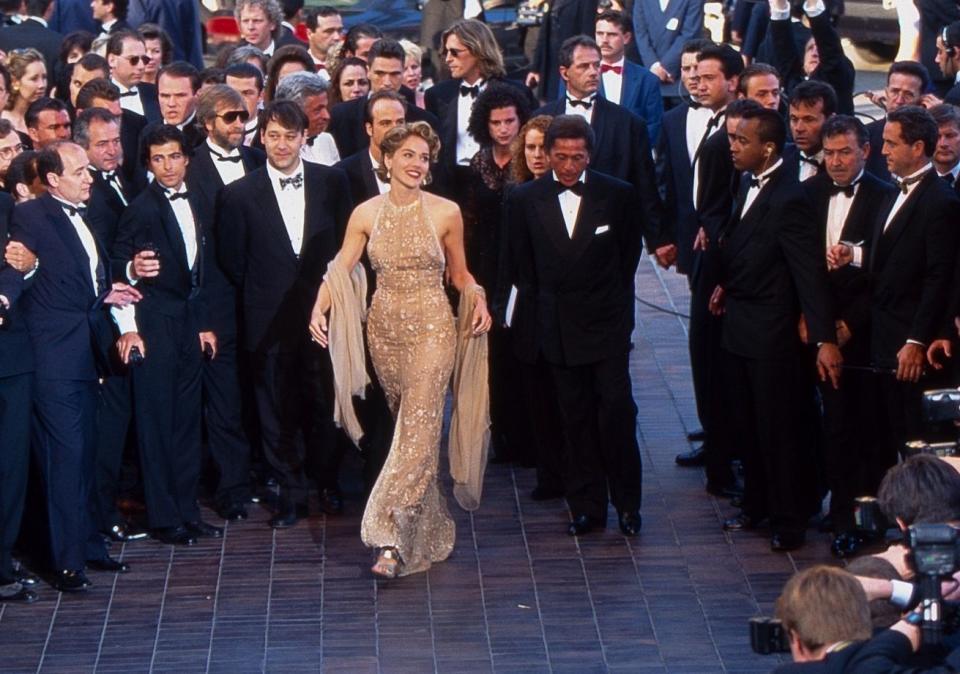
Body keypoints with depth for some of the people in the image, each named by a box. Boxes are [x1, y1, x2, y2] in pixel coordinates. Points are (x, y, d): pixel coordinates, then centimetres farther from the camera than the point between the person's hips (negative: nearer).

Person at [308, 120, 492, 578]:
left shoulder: (446, 213, -2)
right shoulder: (366, 214, 2)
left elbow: (459, 273, 8)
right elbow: (339, 270, -2)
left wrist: (478, 298, -11)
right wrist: (319, 308, -20)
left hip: (432, 328, -3)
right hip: (384, 327, 3)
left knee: (419, 428, -13)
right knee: (407, 424, 13)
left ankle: (392, 538, -15)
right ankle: (428, 529, 27)